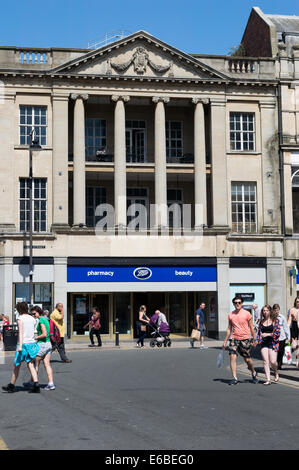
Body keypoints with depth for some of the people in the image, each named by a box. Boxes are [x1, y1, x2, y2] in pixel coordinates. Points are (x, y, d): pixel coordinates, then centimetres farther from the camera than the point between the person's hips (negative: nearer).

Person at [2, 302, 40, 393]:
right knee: (30, 364, 6)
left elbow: (21, 332, -16)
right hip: (32, 343, 6)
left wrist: (20, 345, -21)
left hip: (23, 344, -5)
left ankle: (11, 386, 19)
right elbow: (33, 332, 11)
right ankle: (36, 385, -9)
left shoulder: (20, 318, -7)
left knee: (16, 365, 8)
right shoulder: (32, 319, 10)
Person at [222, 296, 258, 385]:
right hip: (234, 338, 3)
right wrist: (225, 341, 16)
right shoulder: (230, 315, 8)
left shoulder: (247, 314, -2)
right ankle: (234, 378, -8)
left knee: (247, 359, 4)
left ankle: (254, 374, 31)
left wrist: (254, 340, 4)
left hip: (245, 339, -3)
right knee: (232, 357, -12)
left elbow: (251, 328, 4)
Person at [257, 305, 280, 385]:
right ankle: (268, 380, -3)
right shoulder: (261, 321, 12)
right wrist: (258, 340, 5)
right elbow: (259, 332, 18)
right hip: (263, 343, 3)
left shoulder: (275, 320, 0)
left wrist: (268, 334, -15)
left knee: (273, 361, -9)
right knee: (266, 361, -5)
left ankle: (276, 373, 22)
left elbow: (278, 333, -6)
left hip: (272, 342, -3)